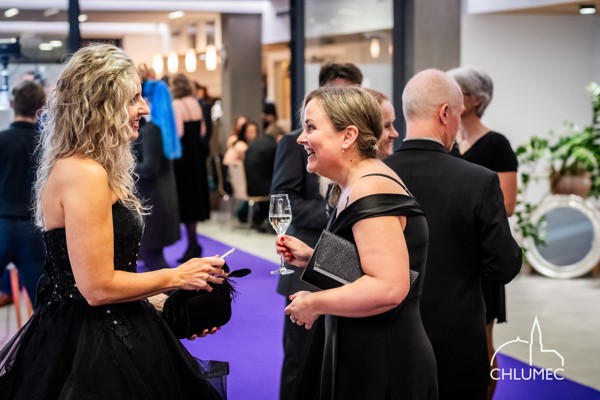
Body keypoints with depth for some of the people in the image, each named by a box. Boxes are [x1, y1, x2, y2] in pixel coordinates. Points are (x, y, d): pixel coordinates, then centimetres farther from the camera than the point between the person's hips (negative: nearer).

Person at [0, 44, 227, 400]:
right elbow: (98, 287, -23)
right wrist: (177, 277, -11)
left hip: (88, 334, 10)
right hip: (95, 347, -10)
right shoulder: (85, 174, -21)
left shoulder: (78, 167, 11)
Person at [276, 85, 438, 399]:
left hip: (381, 365, -10)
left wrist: (314, 304, -19)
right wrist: (312, 259, 10)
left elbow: (389, 287, -29)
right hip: (361, 354, 10)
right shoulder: (354, 186, 12)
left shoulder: (370, 191, -20)